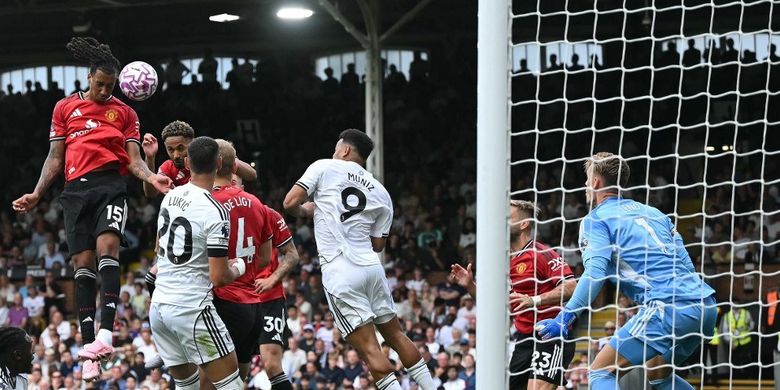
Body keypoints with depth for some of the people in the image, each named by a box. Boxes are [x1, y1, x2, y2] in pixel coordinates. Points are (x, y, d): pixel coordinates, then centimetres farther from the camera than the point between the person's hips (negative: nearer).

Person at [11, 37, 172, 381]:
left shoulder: (125, 113, 14)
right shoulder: (65, 107, 16)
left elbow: (133, 159, 8)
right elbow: (55, 157, 17)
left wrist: (151, 177, -12)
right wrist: (37, 194, 7)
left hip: (110, 185, -2)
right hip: (77, 188, 2)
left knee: (107, 246, -24)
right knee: (82, 264, -4)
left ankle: (105, 333, -34)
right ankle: (88, 345, -4)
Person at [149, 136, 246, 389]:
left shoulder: (170, 197, 7)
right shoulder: (215, 212, -16)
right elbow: (218, 277, -16)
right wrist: (238, 268, 5)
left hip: (158, 306, 8)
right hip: (192, 309, -8)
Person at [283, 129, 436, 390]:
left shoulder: (325, 167, 3)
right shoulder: (381, 192, 15)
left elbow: (290, 203, -4)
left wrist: (305, 210, 18)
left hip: (340, 272, -5)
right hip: (371, 266, 5)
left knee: (368, 347, -5)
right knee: (395, 335, 19)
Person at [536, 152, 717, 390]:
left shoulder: (596, 219, 5)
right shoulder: (652, 212, 25)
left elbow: (596, 272, -12)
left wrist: (565, 318, -17)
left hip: (669, 306, -8)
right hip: (705, 305, 8)